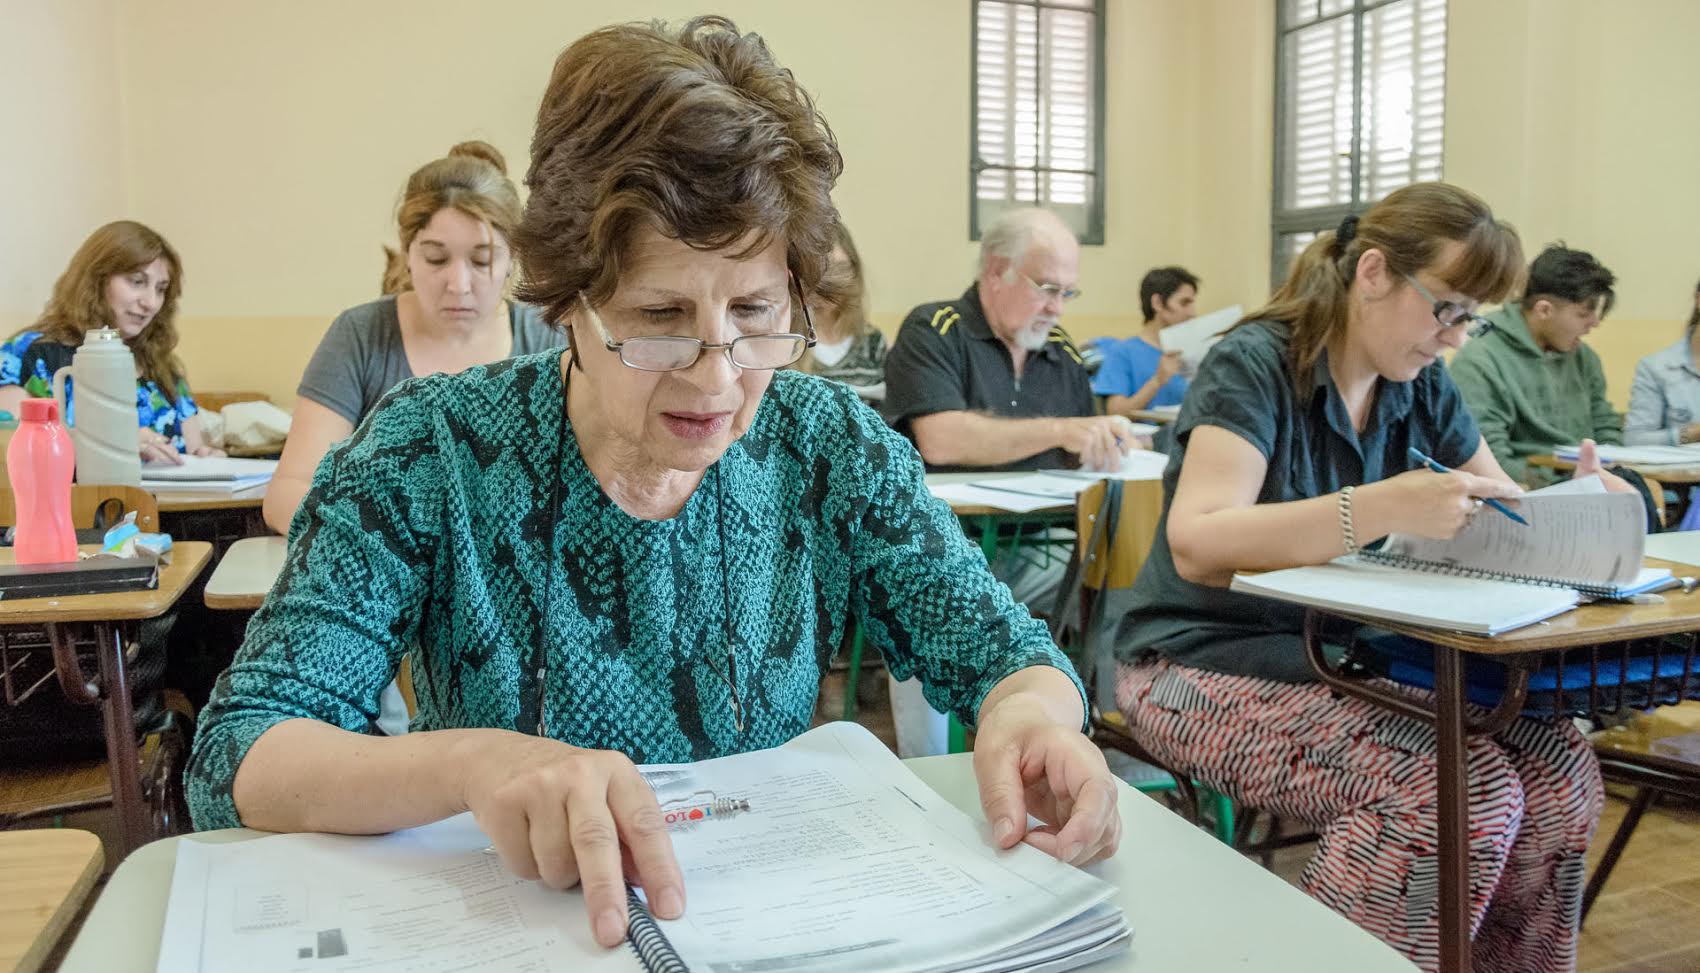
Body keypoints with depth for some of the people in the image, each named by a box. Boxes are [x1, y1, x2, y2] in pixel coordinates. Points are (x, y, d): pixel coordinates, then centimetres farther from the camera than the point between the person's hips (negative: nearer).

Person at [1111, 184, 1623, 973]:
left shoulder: (1422, 389, 6)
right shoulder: (1254, 365, -15)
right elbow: (1196, 545, -28)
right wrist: (1382, 507, -38)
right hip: (1211, 662, -7)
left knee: (1558, 767, -12)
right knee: (1453, 793, -25)